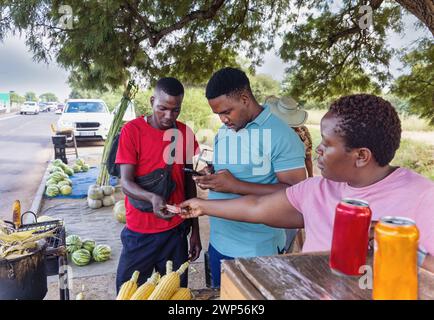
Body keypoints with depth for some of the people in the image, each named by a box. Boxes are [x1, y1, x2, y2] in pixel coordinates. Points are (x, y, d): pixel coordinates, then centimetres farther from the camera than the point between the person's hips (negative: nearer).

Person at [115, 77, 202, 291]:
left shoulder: (185, 134, 2)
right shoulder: (132, 130, -9)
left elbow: (189, 183, 9)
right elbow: (125, 183, -14)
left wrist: (195, 230, 10)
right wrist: (152, 198, -35)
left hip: (176, 231, 3)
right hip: (139, 232, -2)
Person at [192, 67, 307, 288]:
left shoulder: (281, 135, -16)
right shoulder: (223, 132, 7)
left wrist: (237, 186, -25)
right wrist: (210, 178, -4)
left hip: (258, 250, -7)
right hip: (219, 243, 7)